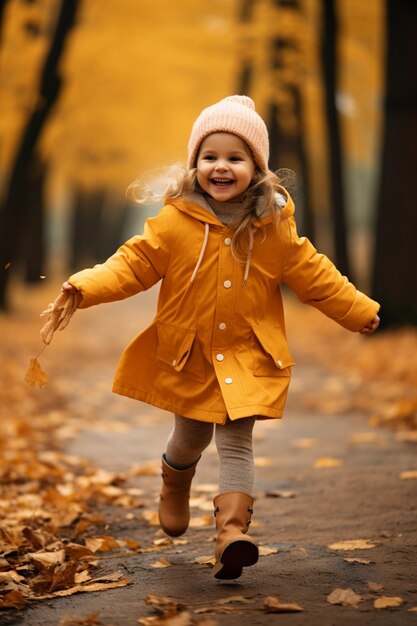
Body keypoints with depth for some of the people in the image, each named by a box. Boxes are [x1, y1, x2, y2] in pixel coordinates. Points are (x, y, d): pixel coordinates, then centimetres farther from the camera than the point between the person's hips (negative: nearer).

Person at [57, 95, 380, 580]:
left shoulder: (275, 227, -5)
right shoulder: (175, 221, -9)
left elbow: (313, 276, 3)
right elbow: (136, 263, -9)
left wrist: (362, 312, 6)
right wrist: (85, 287, -22)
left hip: (248, 357, -1)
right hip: (187, 356, 1)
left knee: (236, 442, -8)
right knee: (190, 437, 18)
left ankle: (232, 531, -13)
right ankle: (174, 488, 49)